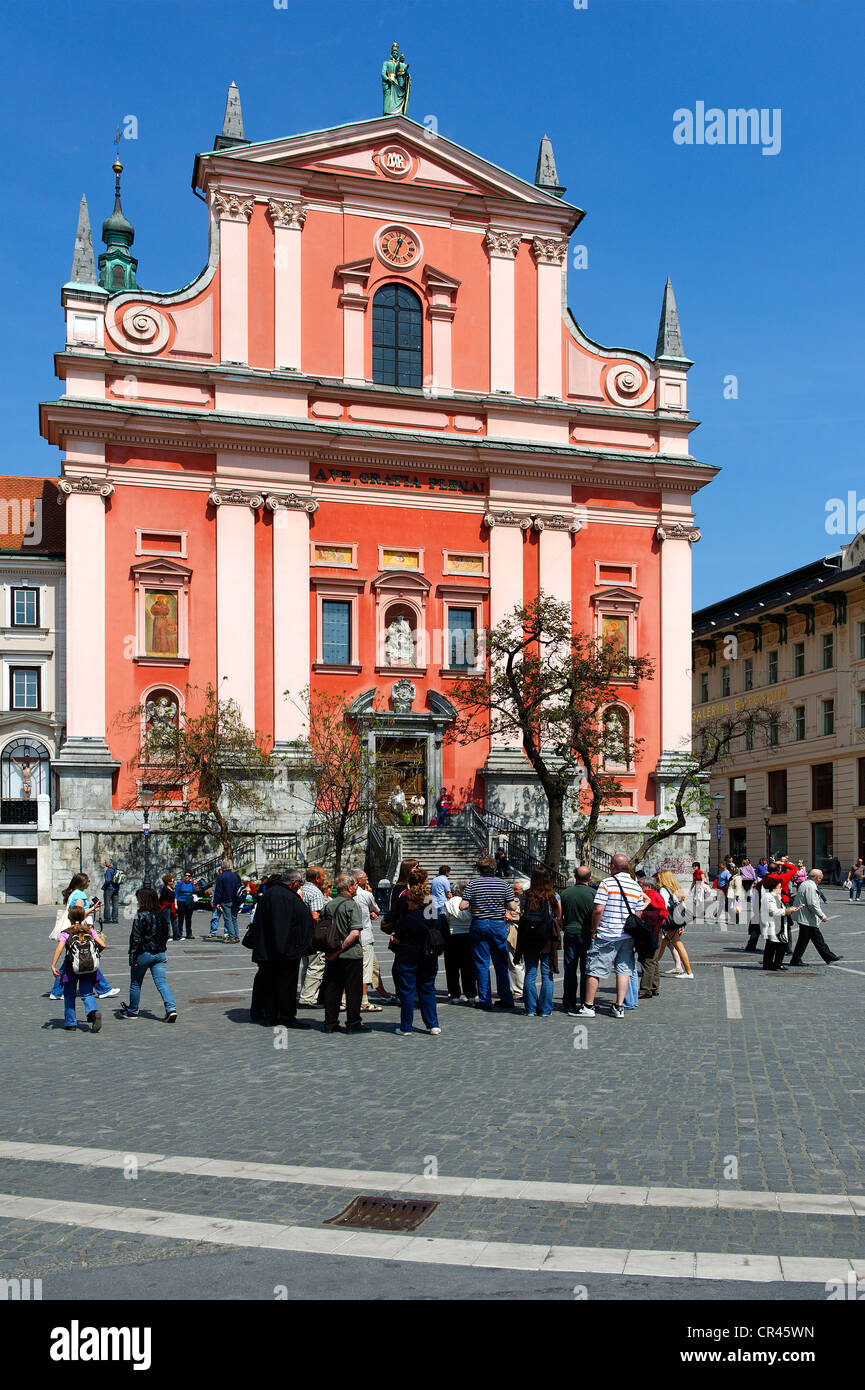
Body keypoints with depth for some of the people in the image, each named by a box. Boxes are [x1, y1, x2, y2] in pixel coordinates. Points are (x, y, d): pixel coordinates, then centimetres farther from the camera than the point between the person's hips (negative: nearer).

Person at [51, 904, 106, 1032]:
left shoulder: (66, 933, -4)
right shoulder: (90, 930, 4)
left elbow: (59, 949, -18)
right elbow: (102, 945, -1)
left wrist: (53, 966, -19)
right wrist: (96, 952, 20)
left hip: (72, 968, -2)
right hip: (90, 967, 2)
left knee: (69, 995, 16)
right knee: (87, 994, 6)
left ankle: (70, 1022, 20)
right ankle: (93, 1012, -23)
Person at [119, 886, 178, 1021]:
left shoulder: (140, 916, -14)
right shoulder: (162, 915, 5)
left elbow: (136, 938, -14)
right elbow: (166, 935, 13)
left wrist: (132, 958, -11)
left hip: (144, 953, -5)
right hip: (160, 953, 5)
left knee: (135, 983, 13)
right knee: (161, 981, 1)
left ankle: (132, 1011, 27)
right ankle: (171, 1008, -16)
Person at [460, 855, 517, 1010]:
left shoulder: (473, 883, -5)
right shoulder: (504, 884, 0)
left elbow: (463, 906, -9)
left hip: (479, 925, -2)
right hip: (499, 925, 2)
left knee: (481, 964, 4)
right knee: (501, 963, 10)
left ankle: (485, 1000, 6)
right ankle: (506, 999, 13)